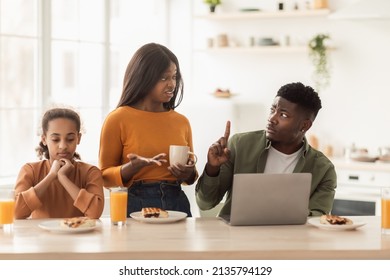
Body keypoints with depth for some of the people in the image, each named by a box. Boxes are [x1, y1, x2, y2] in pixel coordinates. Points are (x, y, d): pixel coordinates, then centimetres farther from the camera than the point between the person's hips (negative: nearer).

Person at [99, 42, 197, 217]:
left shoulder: (181, 122, 9)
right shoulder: (118, 119, -3)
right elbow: (105, 176, -1)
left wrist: (189, 174, -3)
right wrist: (134, 167, -18)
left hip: (178, 204, 4)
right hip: (135, 206, -4)